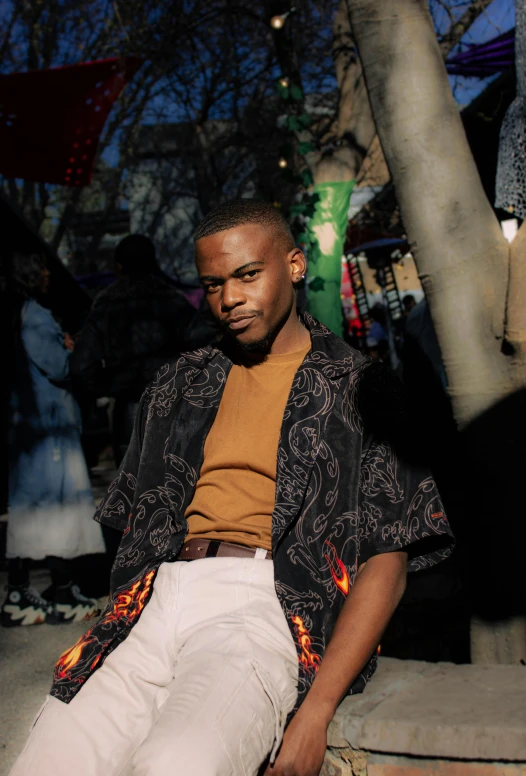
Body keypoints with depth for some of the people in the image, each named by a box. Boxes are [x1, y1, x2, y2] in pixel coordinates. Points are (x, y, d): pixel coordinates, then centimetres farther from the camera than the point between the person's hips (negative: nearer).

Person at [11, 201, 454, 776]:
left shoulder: (358, 388, 9)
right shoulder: (179, 383, 23)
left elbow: (386, 561, 1)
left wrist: (316, 712, -10)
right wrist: (117, 628, 1)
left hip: (267, 601, -3)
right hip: (158, 598, 4)